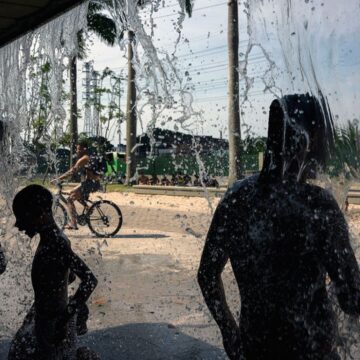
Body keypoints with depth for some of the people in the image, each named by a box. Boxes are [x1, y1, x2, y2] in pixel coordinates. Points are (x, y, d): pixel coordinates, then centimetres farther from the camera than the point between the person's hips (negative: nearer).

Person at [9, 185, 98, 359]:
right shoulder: (51, 238, 3)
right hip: (43, 316, 10)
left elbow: (90, 280, -32)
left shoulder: (56, 244, -25)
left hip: (54, 320, -9)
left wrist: (65, 319, -29)